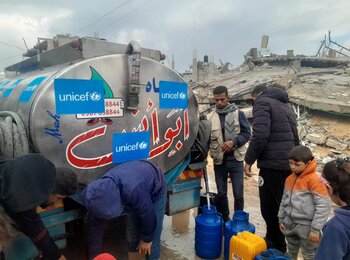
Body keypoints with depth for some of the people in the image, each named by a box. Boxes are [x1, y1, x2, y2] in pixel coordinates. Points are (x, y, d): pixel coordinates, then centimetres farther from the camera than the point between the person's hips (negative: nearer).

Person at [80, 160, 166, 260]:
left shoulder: (133, 190, -46)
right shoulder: (100, 193, -26)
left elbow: (148, 216, -27)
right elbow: (96, 226, -11)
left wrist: (146, 239, -9)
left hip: (155, 191, -5)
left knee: (152, 241, -3)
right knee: (132, 238, 10)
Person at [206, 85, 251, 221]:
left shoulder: (238, 114, -2)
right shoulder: (210, 117, 3)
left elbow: (247, 133, -3)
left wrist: (233, 141, -18)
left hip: (235, 159, -2)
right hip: (219, 160, 2)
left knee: (238, 194, 3)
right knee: (221, 193, 13)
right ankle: (224, 219, 30)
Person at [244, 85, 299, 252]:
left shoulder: (262, 102, -5)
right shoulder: (286, 106, 22)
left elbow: (260, 135, -18)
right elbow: (294, 136, 21)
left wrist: (249, 160, -11)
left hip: (272, 163, -9)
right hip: (288, 163, 9)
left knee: (270, 207, 1)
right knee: (279, 205, 17)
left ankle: (276, 246, 10)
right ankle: (278, 243, 29)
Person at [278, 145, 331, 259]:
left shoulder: (314, 180, -19)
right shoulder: (290, 178, 3)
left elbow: (323, 205, -20)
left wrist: (315, 229, -18)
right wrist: (281, 219, 15)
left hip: (306, 226, -6)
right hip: (290, 223, 6)